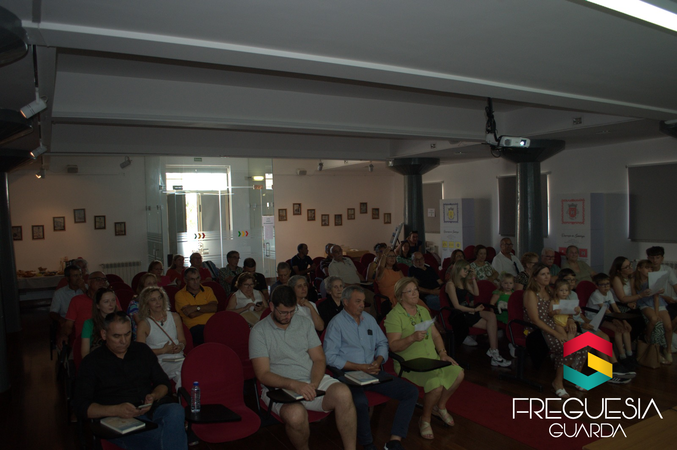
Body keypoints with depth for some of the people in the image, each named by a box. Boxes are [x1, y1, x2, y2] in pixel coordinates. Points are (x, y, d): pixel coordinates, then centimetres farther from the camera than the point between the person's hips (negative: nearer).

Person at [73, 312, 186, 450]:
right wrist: (116, 410, -15)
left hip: (152, 411, 4)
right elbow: (81, 406, 1)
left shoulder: (142, 351, 19)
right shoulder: (92, 362, 9)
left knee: (175, 411, -35)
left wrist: (153, 396, -3)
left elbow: (163, 382, 22)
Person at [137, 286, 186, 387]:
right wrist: (163, 350, -9)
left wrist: (180, 346, -4)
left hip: (178, 358, 4)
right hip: (160, 362, -4)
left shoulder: (174, 317, 18)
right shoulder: (144, 324, 5)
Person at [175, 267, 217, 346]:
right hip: (195, 327, -3)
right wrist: (207, 308, 7)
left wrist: (196, 308, -5)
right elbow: (192, 314, -4)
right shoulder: (180, 295, 9)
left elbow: (214, 307, 2)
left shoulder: (208, 290, 20)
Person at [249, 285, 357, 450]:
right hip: (280, 387, -3)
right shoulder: (259, 331, -2)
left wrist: (314, 384, -12)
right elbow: (263, 374, -9)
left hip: (312, 381, 3)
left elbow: (319, 359, 9)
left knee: (343, 393, -27)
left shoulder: (304, 323, 10)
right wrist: (294, 385, -24)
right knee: (296, 414, -36)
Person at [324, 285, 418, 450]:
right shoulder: (337, 323, -4)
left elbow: (382, 343, 18)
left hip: (374, 372, 6)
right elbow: (330, 356, -11)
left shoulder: (369, 319, 15)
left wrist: (378, 361, -4)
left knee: (411, 392, -8)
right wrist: (360, 367, -15)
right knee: (360, 402, -37)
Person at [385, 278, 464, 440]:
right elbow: (393, 346, -20)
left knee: (458, 373, -10)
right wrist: (412, 338, -35)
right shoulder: (394, 316, -11)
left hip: (431, 359, 8)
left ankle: (440, 407, 15)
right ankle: (425, 419, -1)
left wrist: (442, 353, 2)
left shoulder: (423, 311, 14)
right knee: (436, 383, -29)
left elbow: (435, 335, 17)